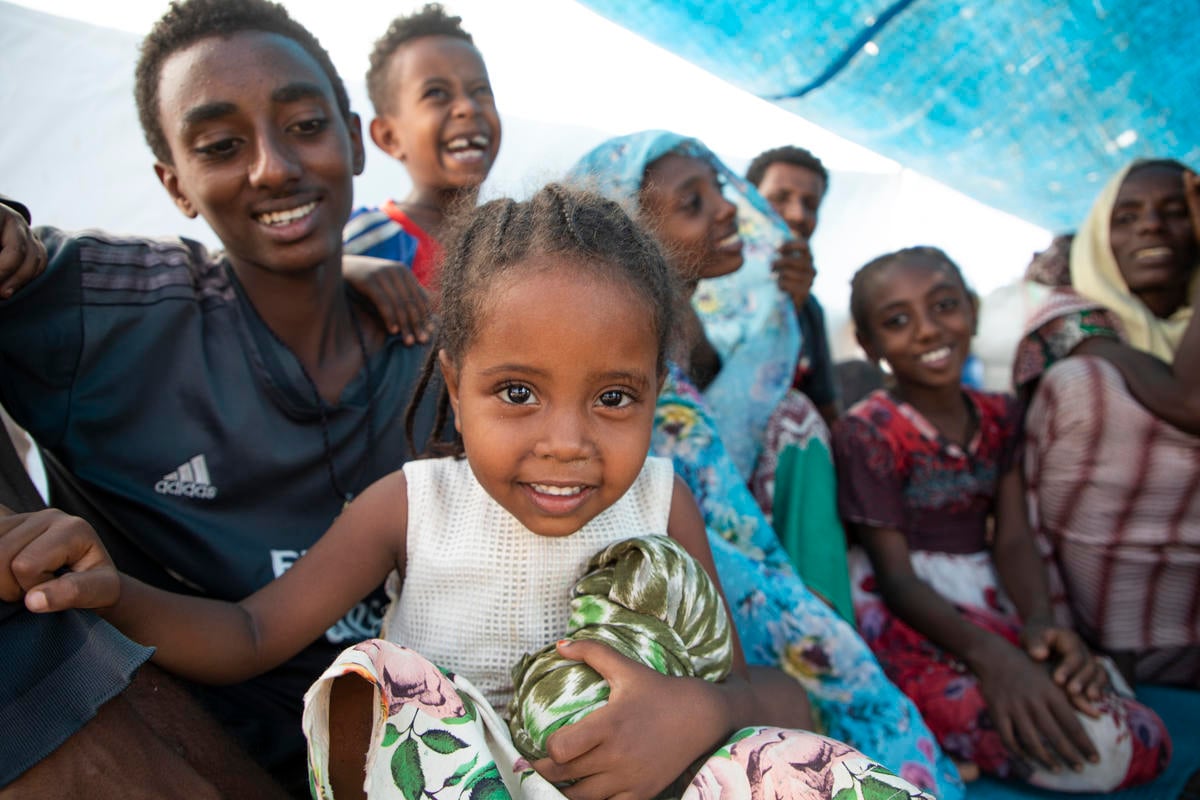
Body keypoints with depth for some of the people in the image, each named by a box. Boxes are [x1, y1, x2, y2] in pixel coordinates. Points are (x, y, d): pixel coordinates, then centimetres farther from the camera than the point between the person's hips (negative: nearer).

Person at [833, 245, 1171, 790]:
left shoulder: (998, 415, 7)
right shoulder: (868, 432, -12)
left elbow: (1012, 540, 0)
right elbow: (896, 575, -16)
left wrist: (1040, 623, -22)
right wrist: (989, 654, -32)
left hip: (992, 606, 8)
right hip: (912, 619, -7)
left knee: (1146, 744, -4)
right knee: (1094, 753, -23)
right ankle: (918, 738, -6)